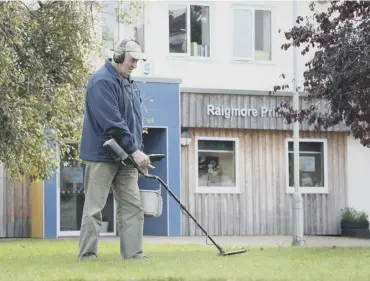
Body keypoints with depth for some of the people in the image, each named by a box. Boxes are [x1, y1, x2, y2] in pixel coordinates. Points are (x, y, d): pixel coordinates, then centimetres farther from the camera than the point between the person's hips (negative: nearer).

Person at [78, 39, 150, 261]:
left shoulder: (129, 83, 15)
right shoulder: (102, 82, -14)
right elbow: (112, 122, -22)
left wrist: (139, 151, 12)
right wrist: (134, 150, -22)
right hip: (102, 155, -9)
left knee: (132, 207, 3)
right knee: (94, 207, -3)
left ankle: (134, 253, 4)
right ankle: (87, 255, 2)